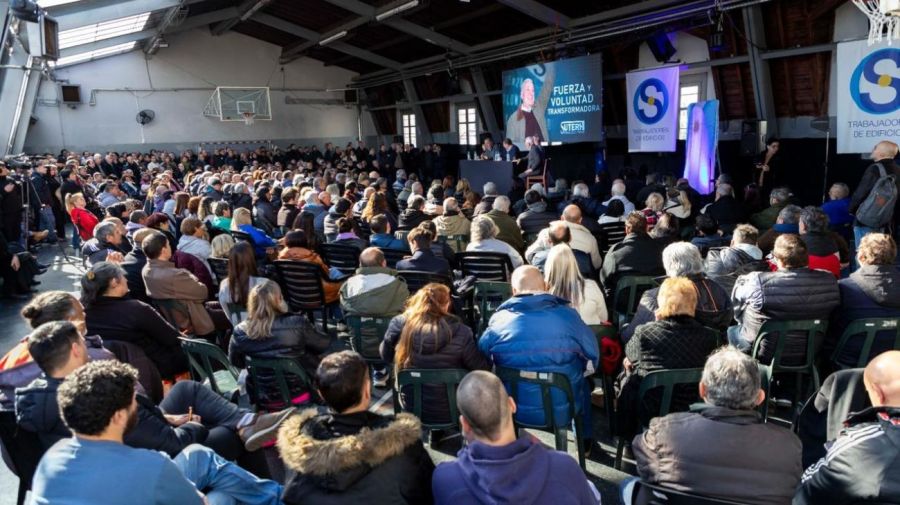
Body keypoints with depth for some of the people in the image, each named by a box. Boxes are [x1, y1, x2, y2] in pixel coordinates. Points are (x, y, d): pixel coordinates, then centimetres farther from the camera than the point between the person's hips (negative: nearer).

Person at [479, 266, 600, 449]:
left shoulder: (499, 320, -11)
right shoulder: (567, 314, -11)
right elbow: (593, 356, 1)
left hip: (512, 408, 0)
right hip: (562, 409, 0)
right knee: (582, 382, 33)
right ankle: (585, 442, 50)